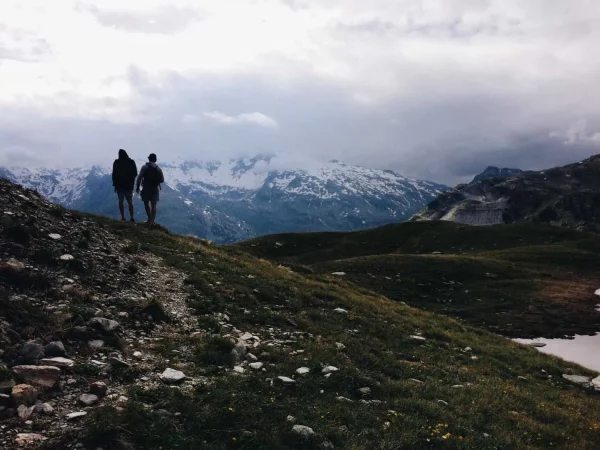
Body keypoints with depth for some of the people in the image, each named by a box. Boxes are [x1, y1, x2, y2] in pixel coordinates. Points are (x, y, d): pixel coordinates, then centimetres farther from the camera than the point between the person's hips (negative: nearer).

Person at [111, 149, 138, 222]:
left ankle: (123, 217, 2)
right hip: (129, 185, 1)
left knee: (121, 202, 6)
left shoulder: (116, 162, -6)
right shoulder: (131, 162, -2)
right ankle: (132, 218, 3)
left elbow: (114, 174, -5)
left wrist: (115, 184, 5)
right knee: (130, 202, 7)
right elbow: (135, 173, 3)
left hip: (120, 185, -1)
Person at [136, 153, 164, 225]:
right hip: (155, 189, 2)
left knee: (146, 203, 15)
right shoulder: (158, 169, 1)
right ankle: (152, 221, 0)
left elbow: (139, 178, -11)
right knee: (153, 205, 2)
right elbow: (162, 180, 3)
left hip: (146, 188, -1)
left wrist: (138, 187, -4)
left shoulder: (145, 167, -5)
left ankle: (150, 218, 14)